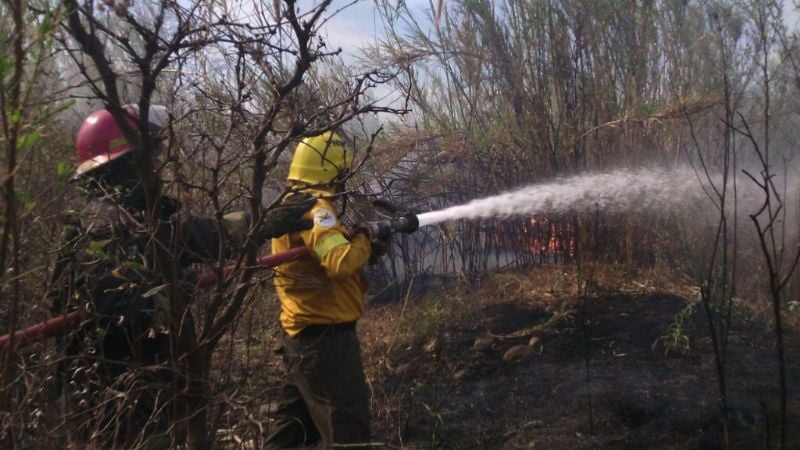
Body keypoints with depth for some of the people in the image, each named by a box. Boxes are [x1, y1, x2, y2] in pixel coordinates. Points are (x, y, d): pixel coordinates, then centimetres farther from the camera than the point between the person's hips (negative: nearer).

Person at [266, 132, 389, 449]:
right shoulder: (315, 208, -19)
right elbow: (340, 263, -31)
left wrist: (357, 240, 2)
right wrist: (366, 239, -14)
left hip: (301, 335, 10)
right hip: (324, 338, -10)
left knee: (295, 424, 21)